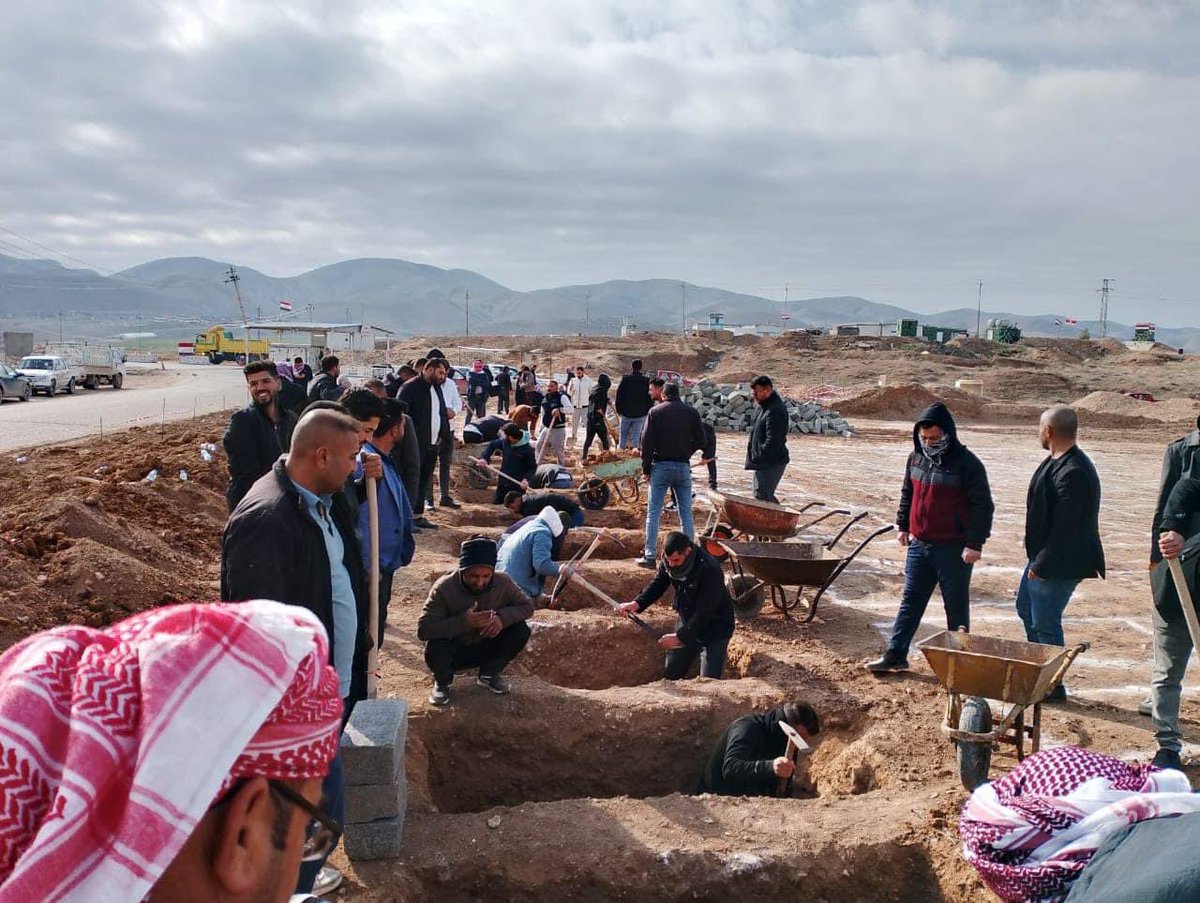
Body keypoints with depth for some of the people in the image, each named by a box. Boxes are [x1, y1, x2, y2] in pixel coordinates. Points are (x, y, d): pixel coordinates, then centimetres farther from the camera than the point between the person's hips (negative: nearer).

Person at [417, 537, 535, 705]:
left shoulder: (503, 583, -17)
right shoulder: (444, 588, -26)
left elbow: (527, 606, -4)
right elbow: (423, 630, -30)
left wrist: (503, 616, -26)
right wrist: (464, 622, -40)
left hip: (486, 649, 3)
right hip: (453, 653, -3)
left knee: (520, 630, -20)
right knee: (435, 647, -35)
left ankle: (489, 674, 7)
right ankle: (442, 681, 2)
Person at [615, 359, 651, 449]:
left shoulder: (625, 379, -6)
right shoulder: (646, 381, -3)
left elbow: (619, 395, -2)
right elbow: (649, 397, 1)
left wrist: (618, 409, 7)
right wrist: (647, 411, 9)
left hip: (626, 412, -1)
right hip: (640, 414, 1)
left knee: (623, 434, 13)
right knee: (636, 435, 5)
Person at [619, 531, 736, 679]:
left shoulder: (709, 570, -32)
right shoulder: (669, 560, -12)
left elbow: (705, 612, -29)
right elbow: (658, 584, 0)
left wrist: (680, 636, -28)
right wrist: (638, 603, -17)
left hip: (715, 629, -6)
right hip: (687, 622, 7)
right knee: (670, 675, 12)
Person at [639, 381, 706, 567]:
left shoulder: (655, 411, -1)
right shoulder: (691, 412, 3)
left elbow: (647, 442, -5)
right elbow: (700, 440, 2)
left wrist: (646, 468, 2)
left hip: (661, 466, -2)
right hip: (683, 467, 2)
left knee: (653, 513, 2)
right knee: (686, 513, 8)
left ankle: (650, 556, -2)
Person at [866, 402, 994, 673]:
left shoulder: (967, 464, -14)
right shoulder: (916, 457, 5)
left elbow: (983, 506, -13)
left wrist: (975, 543, -16)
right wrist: (903, 525, 17)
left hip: (953, 549, -6)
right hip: (919, 545, 6)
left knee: (956, 607, 6)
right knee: (910, 602, 10)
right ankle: (895, 656, 16)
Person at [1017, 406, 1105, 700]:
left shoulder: (1073, 473, -26)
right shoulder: (1057, 462, 7)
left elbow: (1065, 528, -27)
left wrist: (1041, 565, -21)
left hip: (1060, 563, -11)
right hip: (1043, 557, 11)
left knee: (1045, 623, -1)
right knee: (1026, 608, 22)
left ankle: (1051, 687, 13)